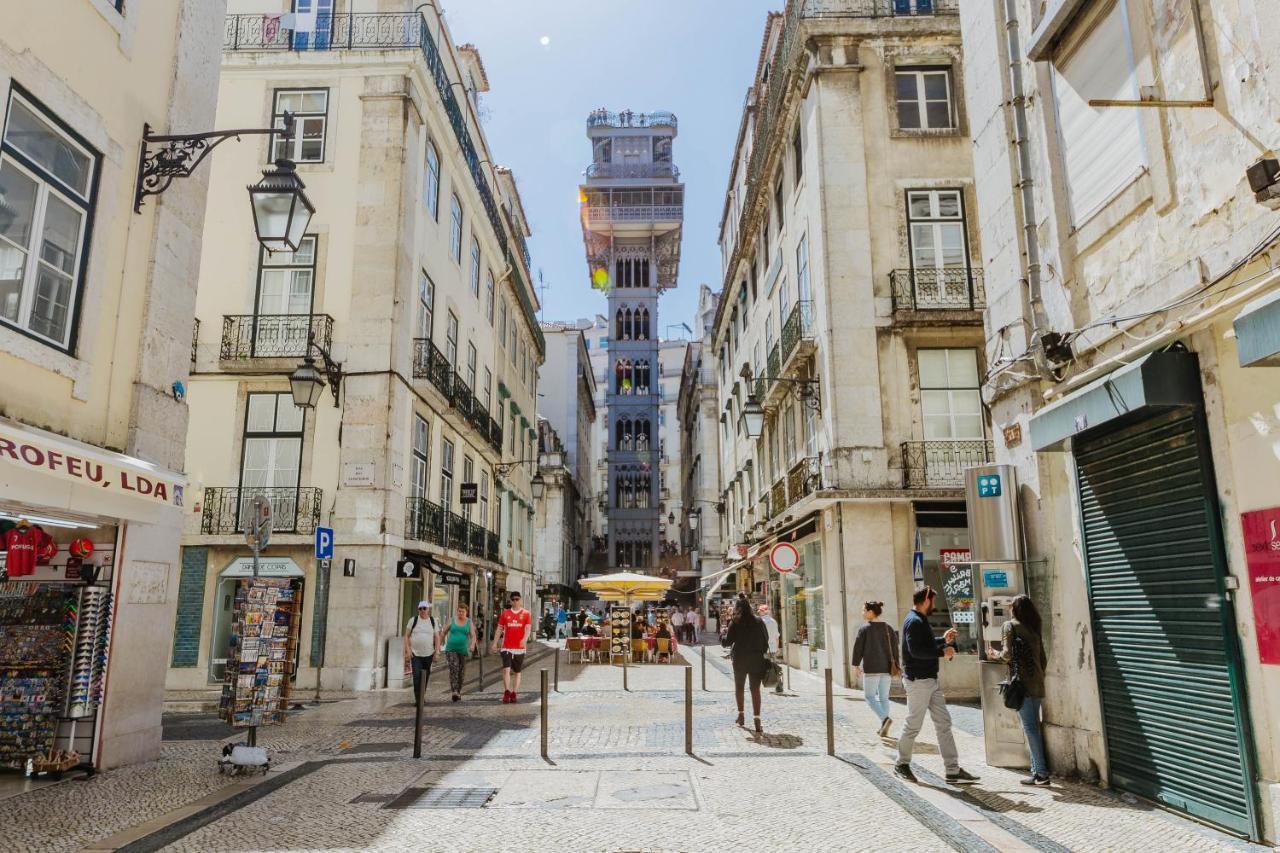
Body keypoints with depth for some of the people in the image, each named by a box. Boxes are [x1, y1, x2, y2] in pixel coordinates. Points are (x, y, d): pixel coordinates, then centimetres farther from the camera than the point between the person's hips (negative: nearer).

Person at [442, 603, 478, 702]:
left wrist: (472, 645, -22)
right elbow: (444, 632, 12)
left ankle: (458, 691, 25)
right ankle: (454, 691, -26)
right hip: (451, 649, -2)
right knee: (454, 669, -19)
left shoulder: (469, 622, 3)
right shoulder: (452, 620, 3)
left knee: (461, 671, 8)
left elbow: (473, 635, -4)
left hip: (463, 650, 2)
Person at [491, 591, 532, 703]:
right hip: (507, 647, 0)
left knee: (517, 672, 8)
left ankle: (514, 694, 15)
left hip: (519, 647, 0)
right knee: (506, 669, -13)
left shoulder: (526, 613, 2)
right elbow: (499, 629, 10)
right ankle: (506, 693, -10)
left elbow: (528, 629, -6)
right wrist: (495, 643, 4)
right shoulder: (505, 613, 6)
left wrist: (525, 639, -24)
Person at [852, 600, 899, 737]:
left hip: (871, 667, -5)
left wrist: (856, 665, 1)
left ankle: (884, 719, -18)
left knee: (869, 696, 2)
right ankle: (883, 727, 14)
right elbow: (894, 647, 9)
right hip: (887, 667, 6)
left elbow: (858, 648, -7)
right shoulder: (888, 628, 7)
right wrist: (895, 665, 14)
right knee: (884, 697, 13)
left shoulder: (864, 629, -8)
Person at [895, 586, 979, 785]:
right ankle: (902, 763, 18)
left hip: (931, 680, 10)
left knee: (944, 723, 8)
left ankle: (953, 770, 10)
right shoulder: (914, 621, -17)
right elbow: (916, 650, -26)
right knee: (913, 725, 2)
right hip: (918, 680, -10)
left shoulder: (921, 620, 16)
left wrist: (943, 640, 14)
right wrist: (942, 652, -20)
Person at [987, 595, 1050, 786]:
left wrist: (994, 654, 6)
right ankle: (1038, 770, 13)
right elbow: (1044, 659, 15)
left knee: (1029, 728, -5)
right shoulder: (1034, 629, 15)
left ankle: (1041, 773, -6)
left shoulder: (1010, 626, -4)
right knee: (1034, 727, 12)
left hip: (1023, 683, -7)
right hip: (1038, 684, 7)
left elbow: (1007, 654, -13)